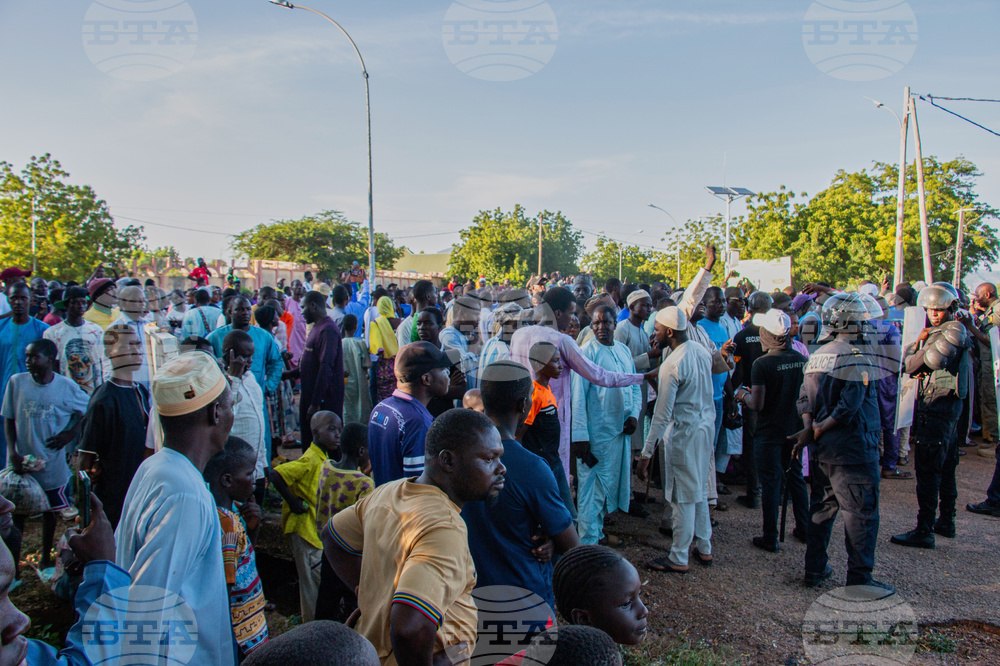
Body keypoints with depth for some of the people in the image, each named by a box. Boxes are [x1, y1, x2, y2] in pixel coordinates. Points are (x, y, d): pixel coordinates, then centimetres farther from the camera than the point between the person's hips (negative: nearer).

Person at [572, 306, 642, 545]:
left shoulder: (624, 350, 10)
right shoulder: (587, 352, -11)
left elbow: (635, 386, 16)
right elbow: (578, 395, -14)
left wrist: (634, 414, -1)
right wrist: (580, 434, -18)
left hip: (621, 430, 7)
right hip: (597, 433, -7)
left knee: (610, 482, 17)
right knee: (592, 485, 1)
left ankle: (597, 531, 32)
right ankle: (588, 543, 12)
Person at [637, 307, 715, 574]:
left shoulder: (671, 365, -22)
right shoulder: (702, 351, 2)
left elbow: (662, 415, -21)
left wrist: (646, 454, -17)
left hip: (684, 431, -8)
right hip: (706, 424, 8)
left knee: (683, 496, 2)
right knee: (699, 490, 20)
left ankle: (679, 559, 14)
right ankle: (704, 548, 31)